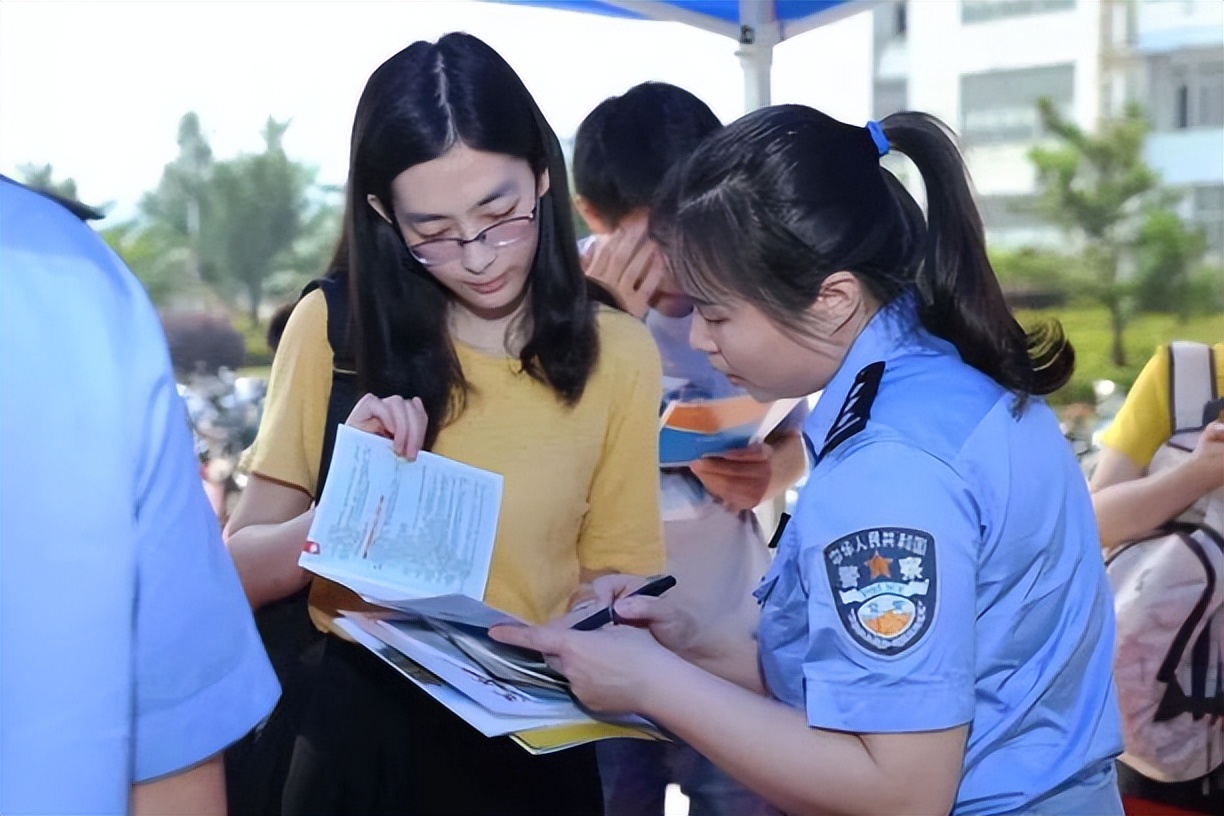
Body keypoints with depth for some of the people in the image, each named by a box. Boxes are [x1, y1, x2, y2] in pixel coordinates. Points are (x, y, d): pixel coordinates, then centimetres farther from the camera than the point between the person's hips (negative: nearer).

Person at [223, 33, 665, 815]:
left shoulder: (617, 354, -5)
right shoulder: (336, 326, -8)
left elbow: (614, 575, 2)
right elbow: (241, 572, -6)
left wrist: (598, 619, -20)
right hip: (357, 726, 0)